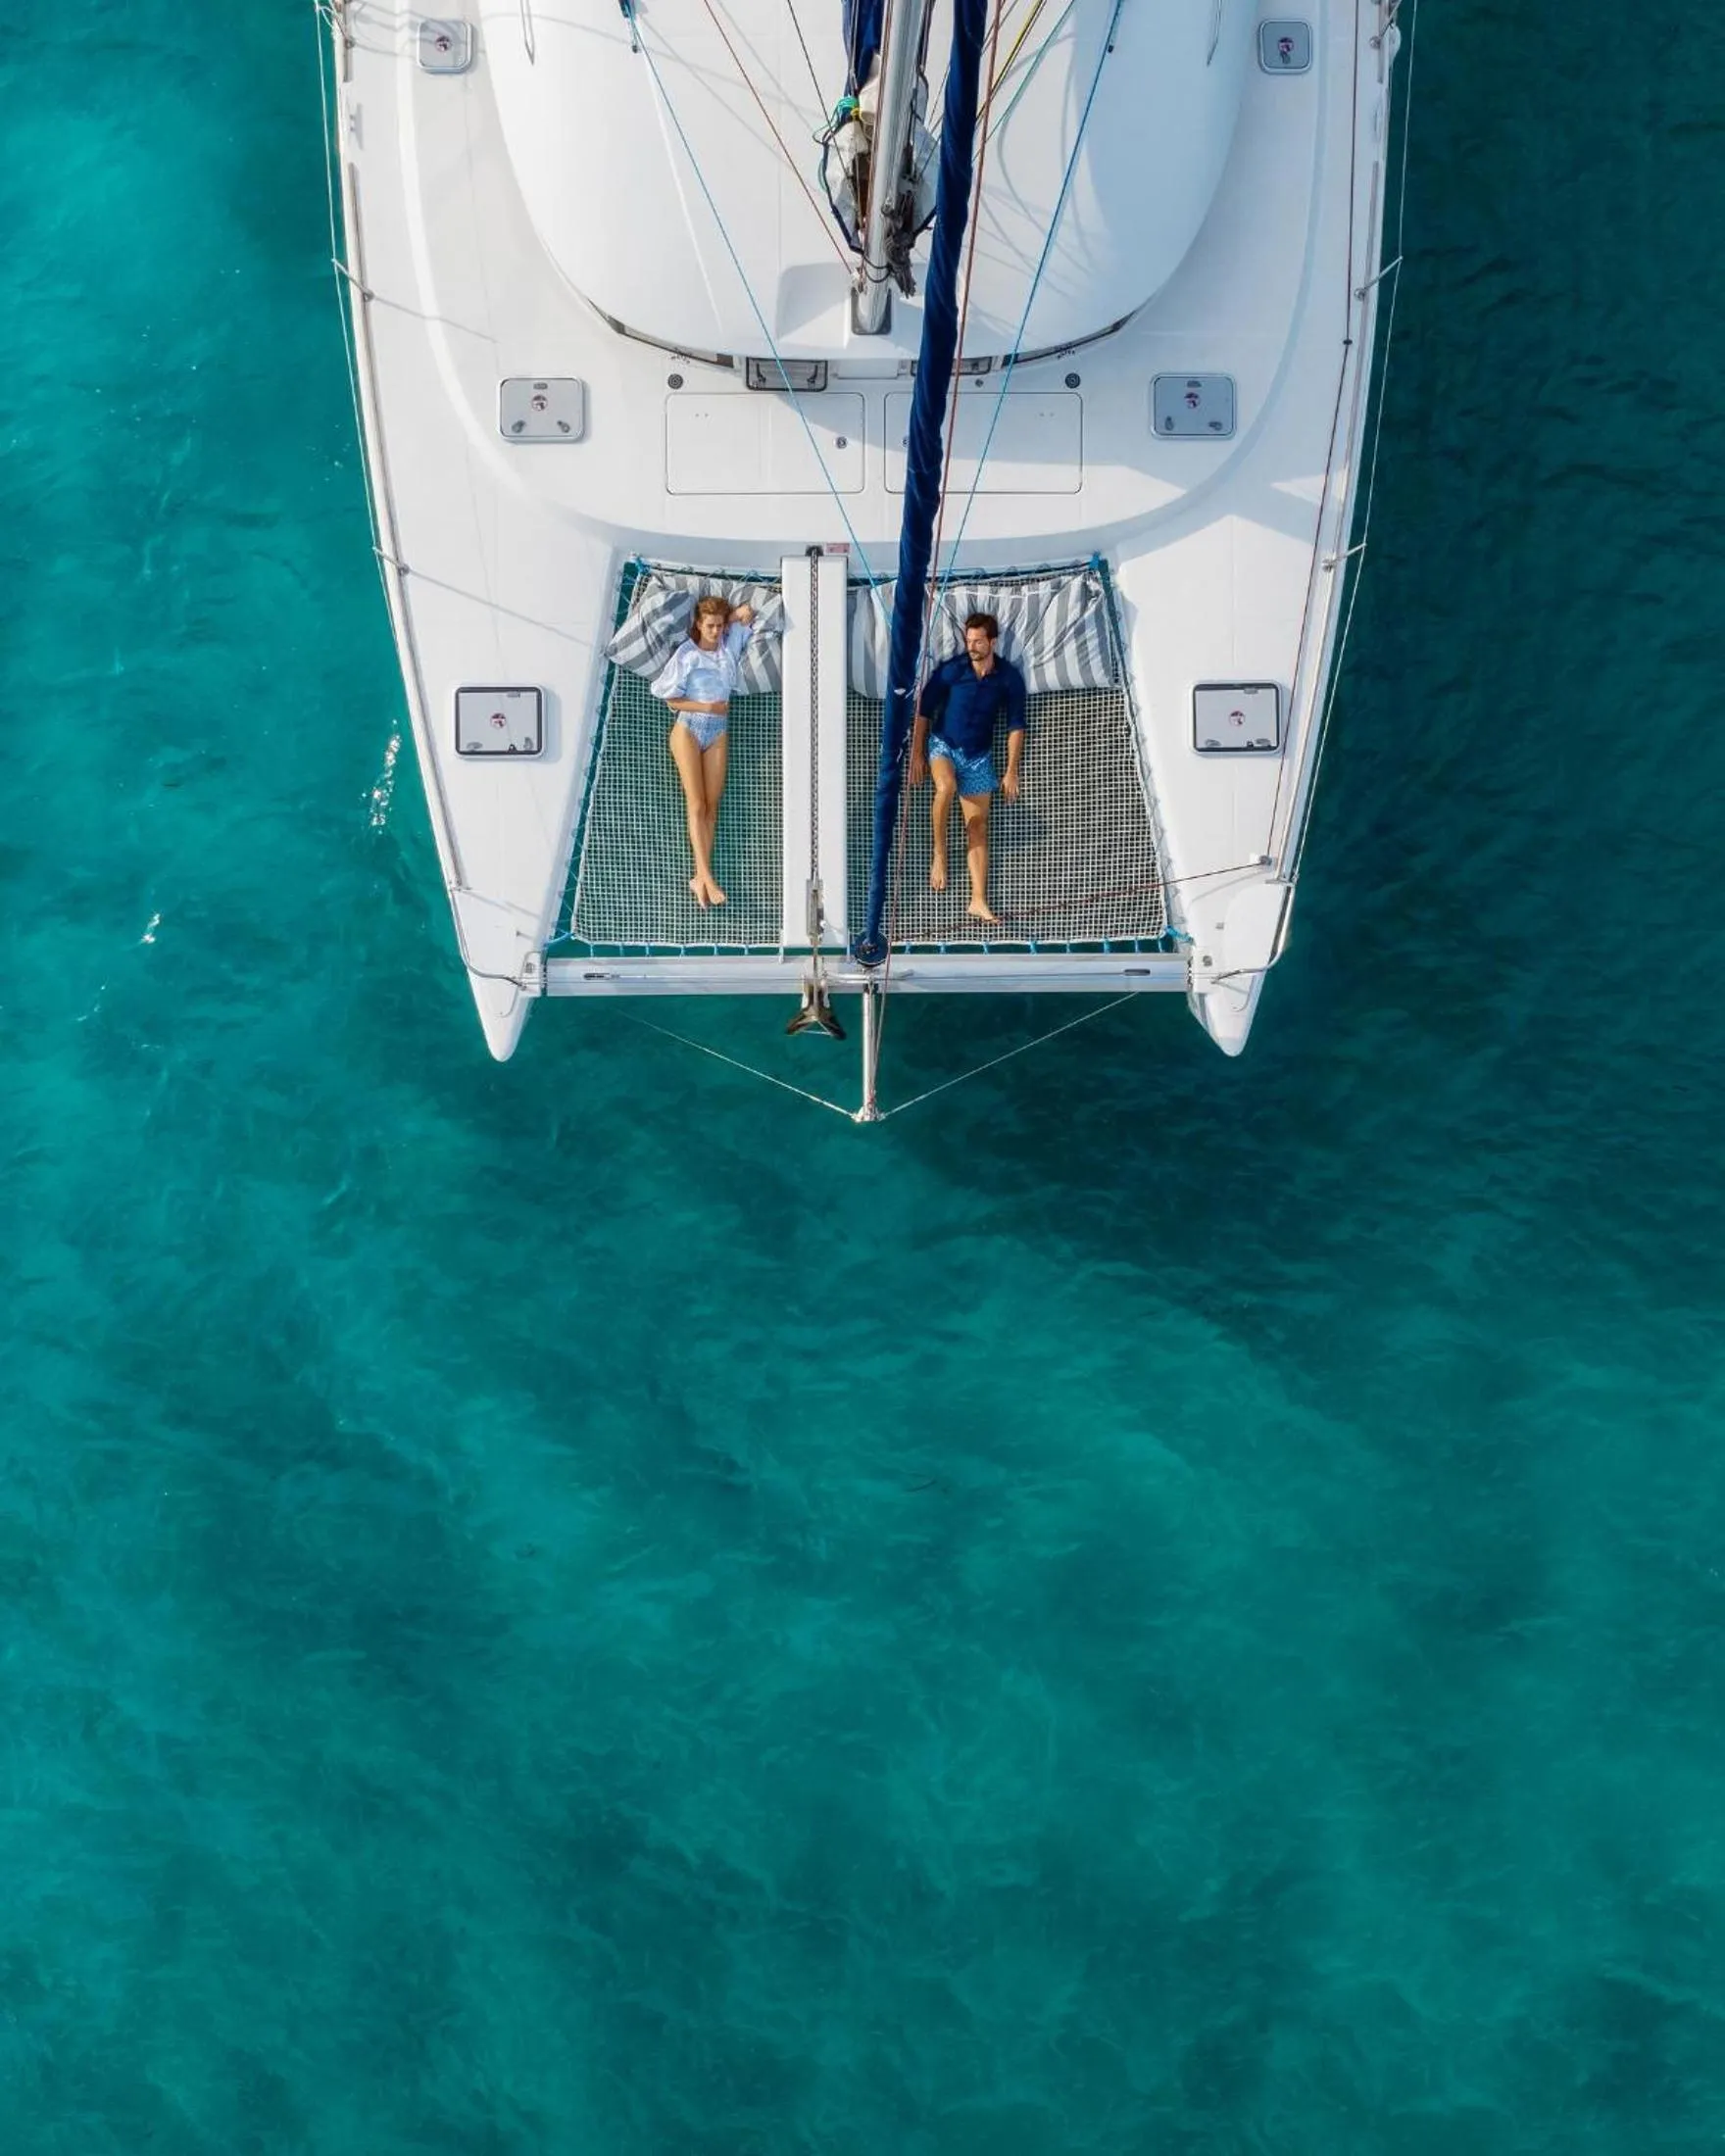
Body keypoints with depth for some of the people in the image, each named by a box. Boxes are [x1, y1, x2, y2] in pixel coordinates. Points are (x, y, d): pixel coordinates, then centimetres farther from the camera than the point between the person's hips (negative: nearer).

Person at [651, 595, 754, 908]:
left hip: (718, 733, 4)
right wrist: (707, 707, -12)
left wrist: (726, 617, 10)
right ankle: (707, 878, -17)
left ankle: (700, 878, -1)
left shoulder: (729, 646, 6)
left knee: (712, 806, -2)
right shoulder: (686, 654, -5)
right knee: (696, 805, -9)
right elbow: (672, 700, -5)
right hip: (688, 730, -4)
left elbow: (746, 612, 14)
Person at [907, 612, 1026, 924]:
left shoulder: (1009, 678, -8)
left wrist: (1012, 771, -3)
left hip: (978, 755, 2)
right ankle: (939, 853, -17)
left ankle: (978, 901, 2)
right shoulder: (951, 670, -13)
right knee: (946, 786, -37)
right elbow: (923, 710, -3)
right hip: (943, 744, -2)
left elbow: (1015, 725, 0)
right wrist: (916, 754, -5)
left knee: (978, 828, -1)